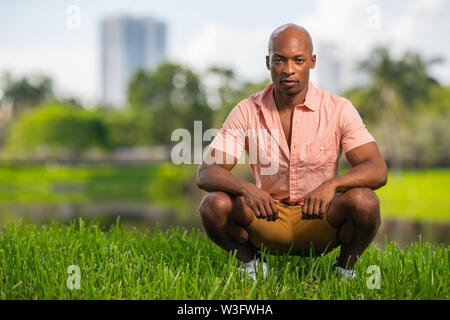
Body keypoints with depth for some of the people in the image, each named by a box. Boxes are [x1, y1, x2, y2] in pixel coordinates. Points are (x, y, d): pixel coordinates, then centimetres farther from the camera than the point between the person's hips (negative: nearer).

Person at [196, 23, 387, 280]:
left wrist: (332, 184, -38)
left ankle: (345, 269, -1)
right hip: (269, 218, 1)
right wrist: (246, 188, -35)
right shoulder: (247, 111, -7)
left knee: (364, 201, -31)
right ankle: (251, 262, 3)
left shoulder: (338, 109, -10)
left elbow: (377, 171, -18)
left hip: (321, 219, -1)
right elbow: (206, 174, -14)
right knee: (214, 205, -27)